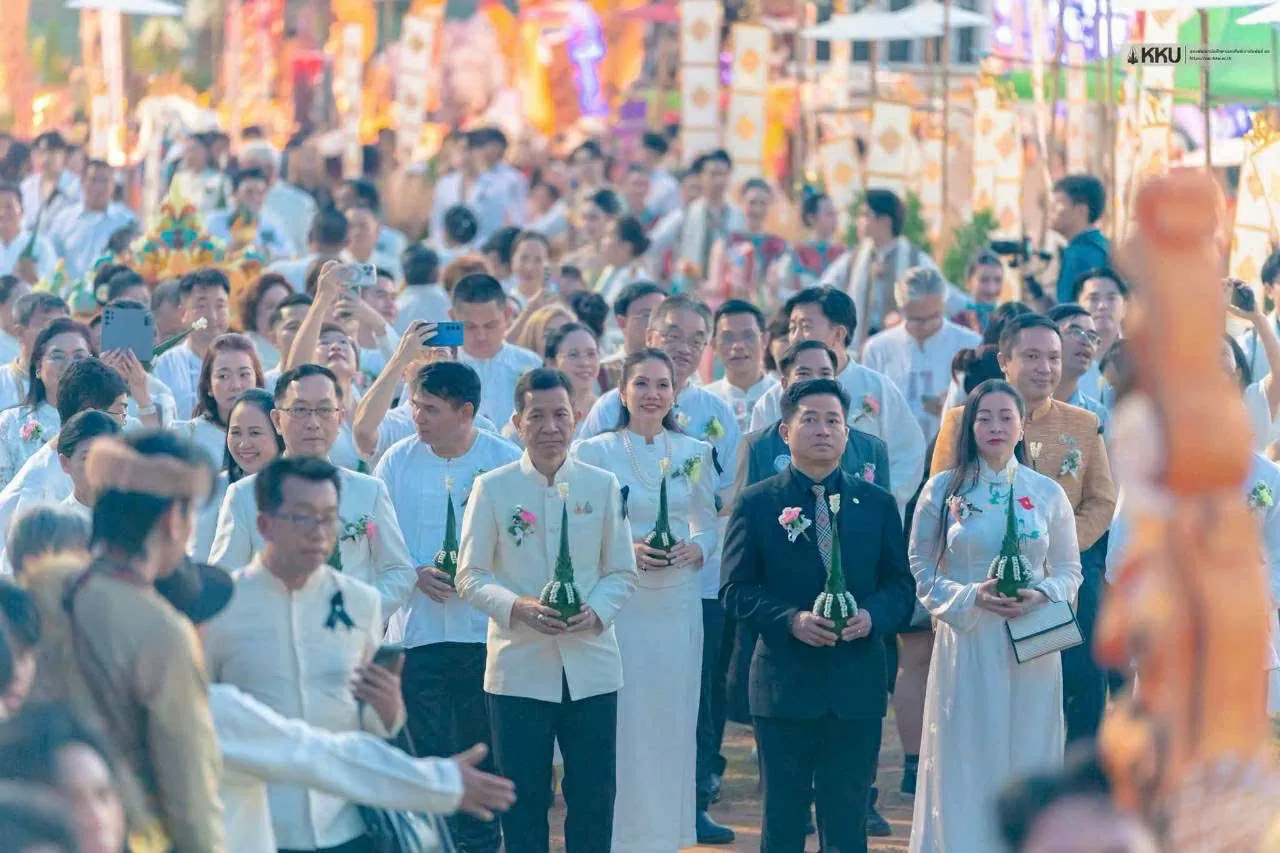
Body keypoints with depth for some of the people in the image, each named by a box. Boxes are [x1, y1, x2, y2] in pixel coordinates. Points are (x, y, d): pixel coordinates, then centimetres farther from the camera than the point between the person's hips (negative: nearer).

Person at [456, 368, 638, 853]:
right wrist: (517, 608, -18)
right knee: (523, 802, 5)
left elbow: (623, 573, 8)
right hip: (518, 668, -1)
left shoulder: (602, 486, 5)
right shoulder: (492, 489, -1)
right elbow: (470, 576, 0)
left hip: (591, 667, 1)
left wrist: (597, 611, -13)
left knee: (595, 798, 5)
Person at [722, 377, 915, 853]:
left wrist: (872, 616, -13)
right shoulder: (757, 504, 2)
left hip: (857, 684, 2)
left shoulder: (877, 504, 9)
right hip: (784, 683, -2)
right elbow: (736, 590, -1)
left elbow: (900, 585, 8)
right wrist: (790, 619, -17)